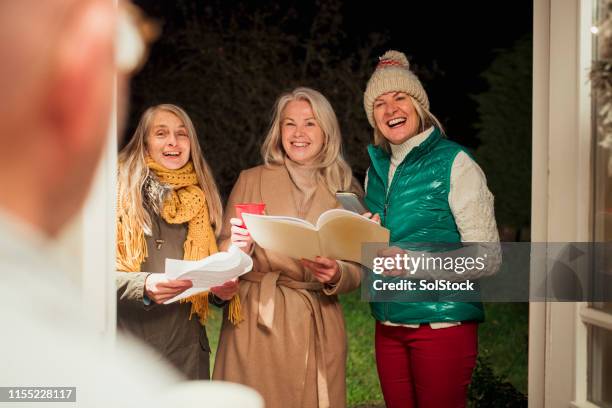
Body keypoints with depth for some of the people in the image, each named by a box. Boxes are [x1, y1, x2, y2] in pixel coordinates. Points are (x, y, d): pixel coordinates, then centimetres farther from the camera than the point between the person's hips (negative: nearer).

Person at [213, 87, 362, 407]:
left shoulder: (345, 191, 7)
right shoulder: (251, 180, 2)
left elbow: (357, 270, 6)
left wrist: (336, 275, -16)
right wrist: (238, 248, -19)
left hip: (318, 327, 2)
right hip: (257, 321, -1)